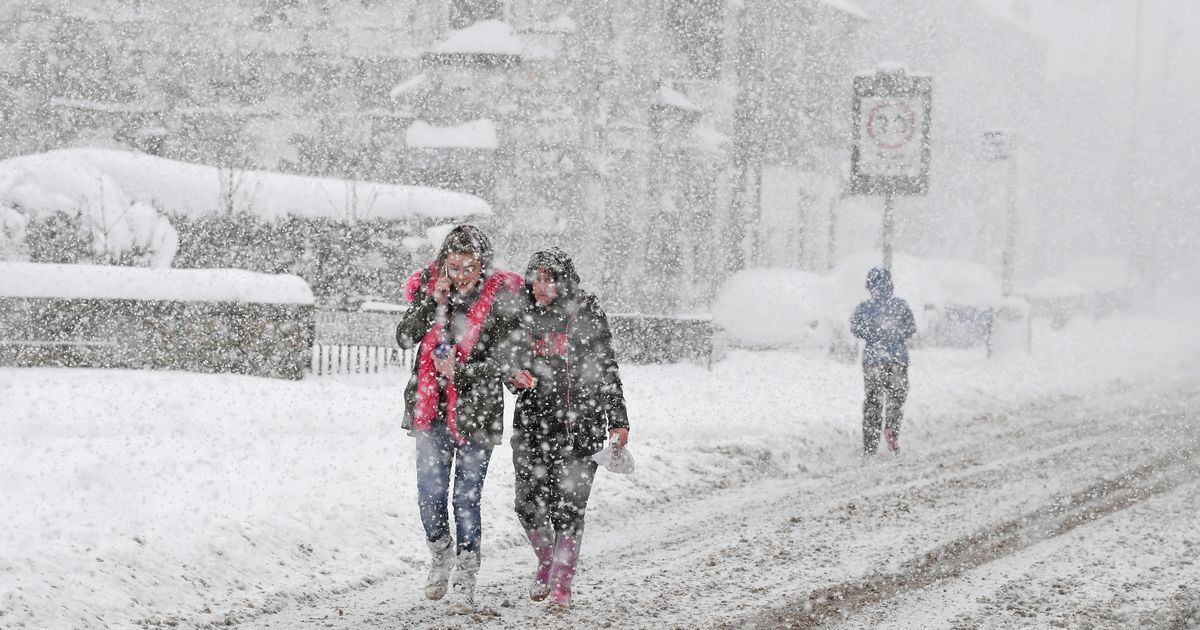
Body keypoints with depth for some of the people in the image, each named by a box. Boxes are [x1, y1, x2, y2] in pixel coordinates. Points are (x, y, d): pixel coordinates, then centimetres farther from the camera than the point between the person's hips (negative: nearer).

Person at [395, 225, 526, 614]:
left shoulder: (501, 297, -10)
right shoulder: (430, 286, 1)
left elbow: (509, 363, -10)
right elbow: (404, 337, -4)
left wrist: (462, 372, -21)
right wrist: (433, 303, -17)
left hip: (476, 413, -3)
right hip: (430, 410, 3)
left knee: (467, 498, 0)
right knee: (430, 494, 6)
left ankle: (465, 578, 11)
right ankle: (440, 556, 31)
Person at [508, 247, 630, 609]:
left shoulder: (588, 315, -1)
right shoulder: (526, 316, 6)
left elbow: (607, 371, 4)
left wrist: (618, 420, 3)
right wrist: (516, 377, -7)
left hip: (580, 425, -3)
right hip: (532, 422, 3)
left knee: (568, 506, -4)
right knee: (529, 504, 1)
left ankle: (562, 583, 7)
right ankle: (546, 563, 29)